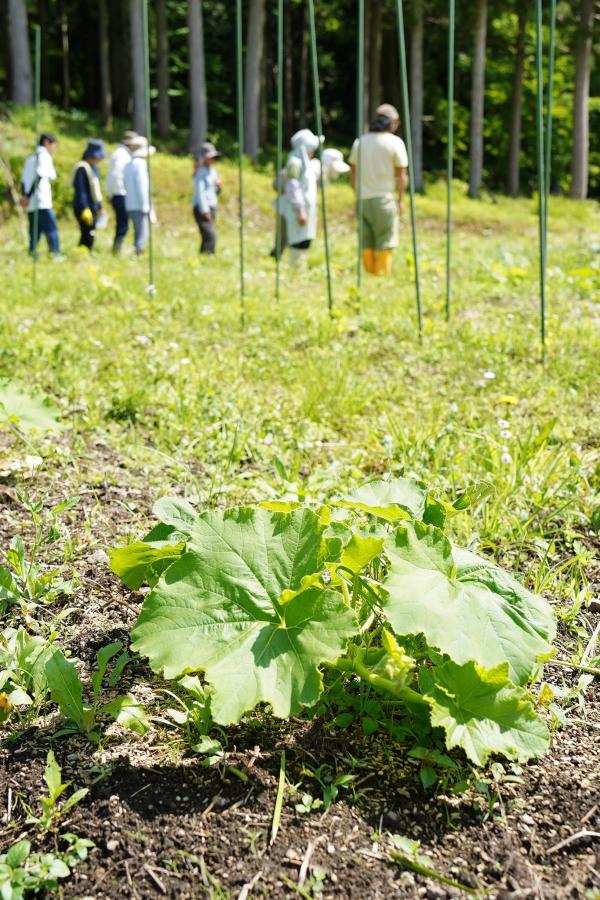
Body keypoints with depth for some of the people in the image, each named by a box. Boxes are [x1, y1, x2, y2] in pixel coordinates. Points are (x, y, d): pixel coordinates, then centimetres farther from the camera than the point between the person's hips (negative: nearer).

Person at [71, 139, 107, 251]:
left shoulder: (93, 167, 15)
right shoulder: (82, 168, -14)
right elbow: (80, 191, -19)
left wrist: (99, 207, 22)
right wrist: (85, 209, -23)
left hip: (93, 207, 9)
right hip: (84, 208, -9)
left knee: (89, 236, 10)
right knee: (88, 237, -11)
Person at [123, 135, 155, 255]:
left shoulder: (128, 165, 16)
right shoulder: (140, 164, -10)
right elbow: (142, 186, -15)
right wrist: (145, 206, -14)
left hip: (129, 205, 9)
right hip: (139, 206, -9)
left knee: (138, 233, 15)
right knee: (143, 233, -10)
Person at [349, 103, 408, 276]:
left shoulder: (360, 141, 8)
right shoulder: (395, 142, -4)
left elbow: (353, 173, 11)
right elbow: (402, 175, -5)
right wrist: (400, 199, 5)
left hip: (363, 198, 4)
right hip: (384, 198, -4)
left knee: (367, 244, 10)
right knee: (384, 245, 1)